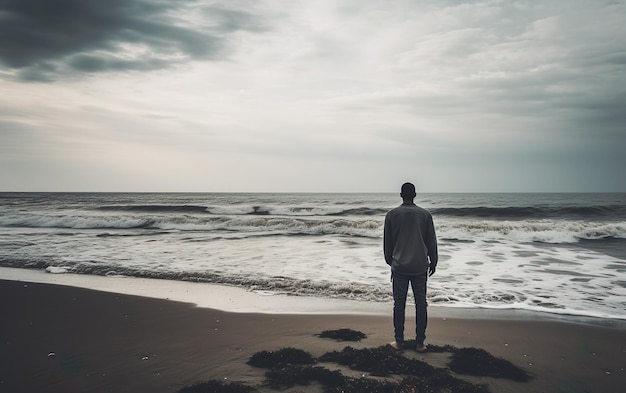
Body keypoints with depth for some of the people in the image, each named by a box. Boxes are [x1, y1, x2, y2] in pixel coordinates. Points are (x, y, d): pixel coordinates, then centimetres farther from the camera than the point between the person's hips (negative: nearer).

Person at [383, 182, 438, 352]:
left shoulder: (392, 214, -1)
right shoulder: (425, 214, 1)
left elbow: (387, 242, 5)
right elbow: (431, 241, 6)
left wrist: (390, 261, 19)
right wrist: (433, 262, 17)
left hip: (399, 267, 0)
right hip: (420, 267, 1)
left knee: (399, 304, 7)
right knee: (421, 303, 7)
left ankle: (399, 341, 12)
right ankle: (420, 342, 11)